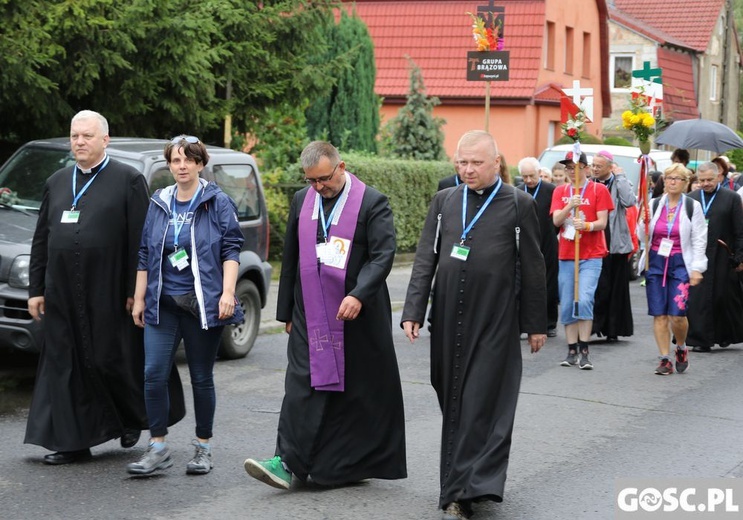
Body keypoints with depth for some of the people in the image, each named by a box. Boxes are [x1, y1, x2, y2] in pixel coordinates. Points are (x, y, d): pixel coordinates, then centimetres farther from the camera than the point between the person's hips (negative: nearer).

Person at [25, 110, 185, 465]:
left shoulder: (128, 180, -2)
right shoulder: (56, 182, 13)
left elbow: (139, 239, -6)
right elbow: (40, 239, 15)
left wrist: (135, 291, -11)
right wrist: (36, 289, 9)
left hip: (107, 293, -5)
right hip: (62, 295, 5)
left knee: (112, 360, 1)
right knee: (66, 365, 4)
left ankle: (131, 419, 26)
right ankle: (73, 442, 11)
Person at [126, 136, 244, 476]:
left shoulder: (218, 203, 1)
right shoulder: (158, 204, 11)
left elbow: (231, 250, -3)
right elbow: (145, 254, 15)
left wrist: (227, 292, -13)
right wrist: (139, 298, 12)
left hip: (202, 304, -3)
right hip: (163, 304, 3)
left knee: (202, 378, 4)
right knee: (154, 374, -7)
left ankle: (203, 448, 16)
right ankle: (158, 448, 1)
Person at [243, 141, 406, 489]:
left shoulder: (372, 203, -6)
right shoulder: (301, 201, 9)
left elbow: (382, 255, -13)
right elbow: (290, 259, 14)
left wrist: (358, 295, -28)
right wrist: (287, 312, 15)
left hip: (356, 314, -3)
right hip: (311, 314, 3)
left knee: (358, 388, 5)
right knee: (302, 385, -4)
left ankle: (356, 463, 18)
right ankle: (288, 462, -8)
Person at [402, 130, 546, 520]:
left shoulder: (518, 205, -1)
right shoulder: (444, 202, 9)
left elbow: (532, 268, 1)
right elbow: (425, 260, 7)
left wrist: (536, 324, 1)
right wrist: (413, 312, -2)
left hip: (494, 322, -4)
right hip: (449, 318, 4)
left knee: (482, 403, -6)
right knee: (452, 401, 10)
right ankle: (460, 487, 25)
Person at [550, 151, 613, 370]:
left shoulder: (599, 190, 1)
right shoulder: (560, 191, 11)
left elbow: (602, 222, -5)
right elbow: (556, 220, -1)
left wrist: (587, 225, -25)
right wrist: (569, 207, -20)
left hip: (591, 256, -4)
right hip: (566, 255, 4)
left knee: (584, 300, -17)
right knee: (566, 305, 4)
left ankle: (584, 352, -10)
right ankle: (572, 351, 12)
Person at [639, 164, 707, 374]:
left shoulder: (692, 207, 0)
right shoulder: (654, 205, 6)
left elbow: (699, 240, 0)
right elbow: (643, 236, 8)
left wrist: (697, 268, -6)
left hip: (681, 263, -2)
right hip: (656, 262, 3)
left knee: (677, 315, -10)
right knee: (659, 315, -1)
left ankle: (681, 349, 18)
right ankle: (665, 359, 8)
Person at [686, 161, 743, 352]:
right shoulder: (690, 199, 8)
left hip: (723, 258, -2)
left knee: (725, 298, 6)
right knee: (698, 299, -2)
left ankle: (726, 335, 23)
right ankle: (701, 339, 4)